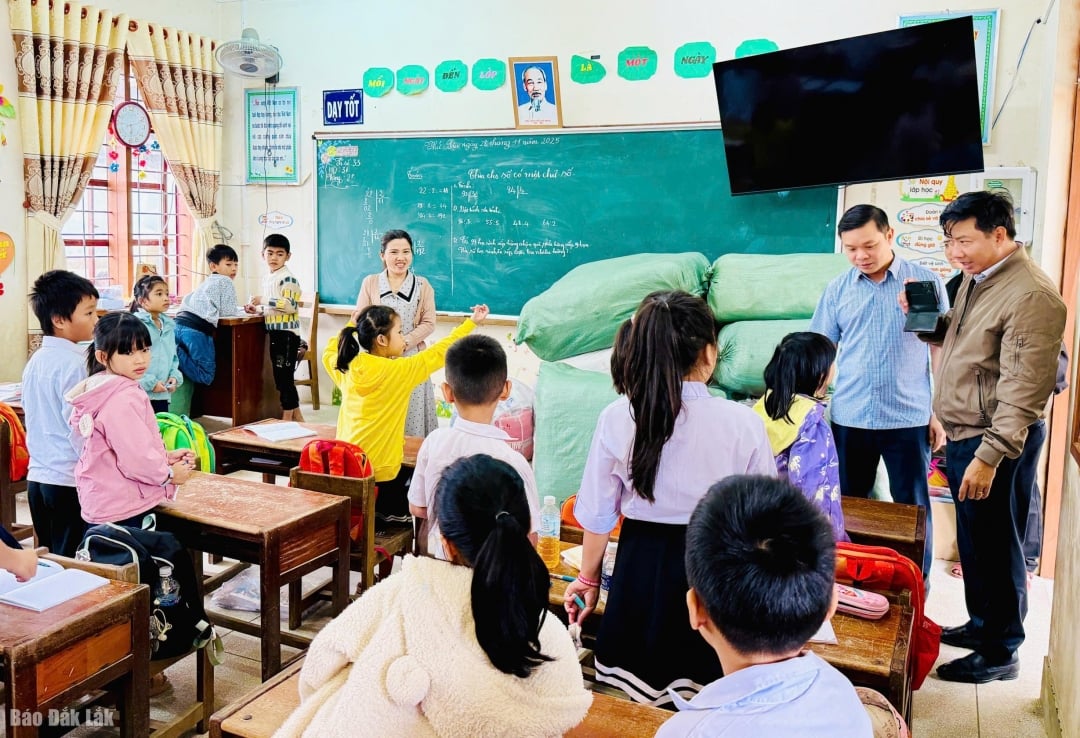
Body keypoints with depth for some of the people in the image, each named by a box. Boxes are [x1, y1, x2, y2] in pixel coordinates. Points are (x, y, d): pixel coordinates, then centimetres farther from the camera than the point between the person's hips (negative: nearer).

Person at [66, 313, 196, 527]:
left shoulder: (103, 393, 9)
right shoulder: (124, 399, -23)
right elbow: (137, 458, -25)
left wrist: (166, 456, 7)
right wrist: (170, 474, -8)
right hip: (121, 510, -11)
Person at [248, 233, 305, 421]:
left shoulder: (288, 278, -12)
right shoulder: (267, 278, 16)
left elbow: (290, 305, -23)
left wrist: (263, 300, -22)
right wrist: (257, 309, 11)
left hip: (287, 333, -10)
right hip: (275, 333, 10)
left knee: (284, 377, -4)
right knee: (282, 376, 14)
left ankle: (287, 417, 5)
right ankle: (297, 417, 23)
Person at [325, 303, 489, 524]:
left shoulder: (347, 366, -1)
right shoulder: (399, 370, -17)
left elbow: (329, 352, 23)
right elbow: (439, 352, -7)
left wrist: (351, 326, 23)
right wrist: (472, 323, 1)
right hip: (381, 472, -6)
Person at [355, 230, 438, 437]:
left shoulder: (422, 285, 4)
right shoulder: (370, 283, 6)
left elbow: (428, 323, 0)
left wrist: (405, 342, -14)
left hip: (412, 358, 0)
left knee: (411, 410, -1)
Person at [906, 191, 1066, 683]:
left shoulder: (1031, 296, -20)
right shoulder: (975, 278, 9)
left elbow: (1024, 390, -23)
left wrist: (989, 456, -23)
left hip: (998, 441, -9)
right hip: (962, 434, 9)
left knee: (996, 548, 3)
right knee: (971, 540, 20)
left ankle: (1001, 652, 19)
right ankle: (981, 623, 38)